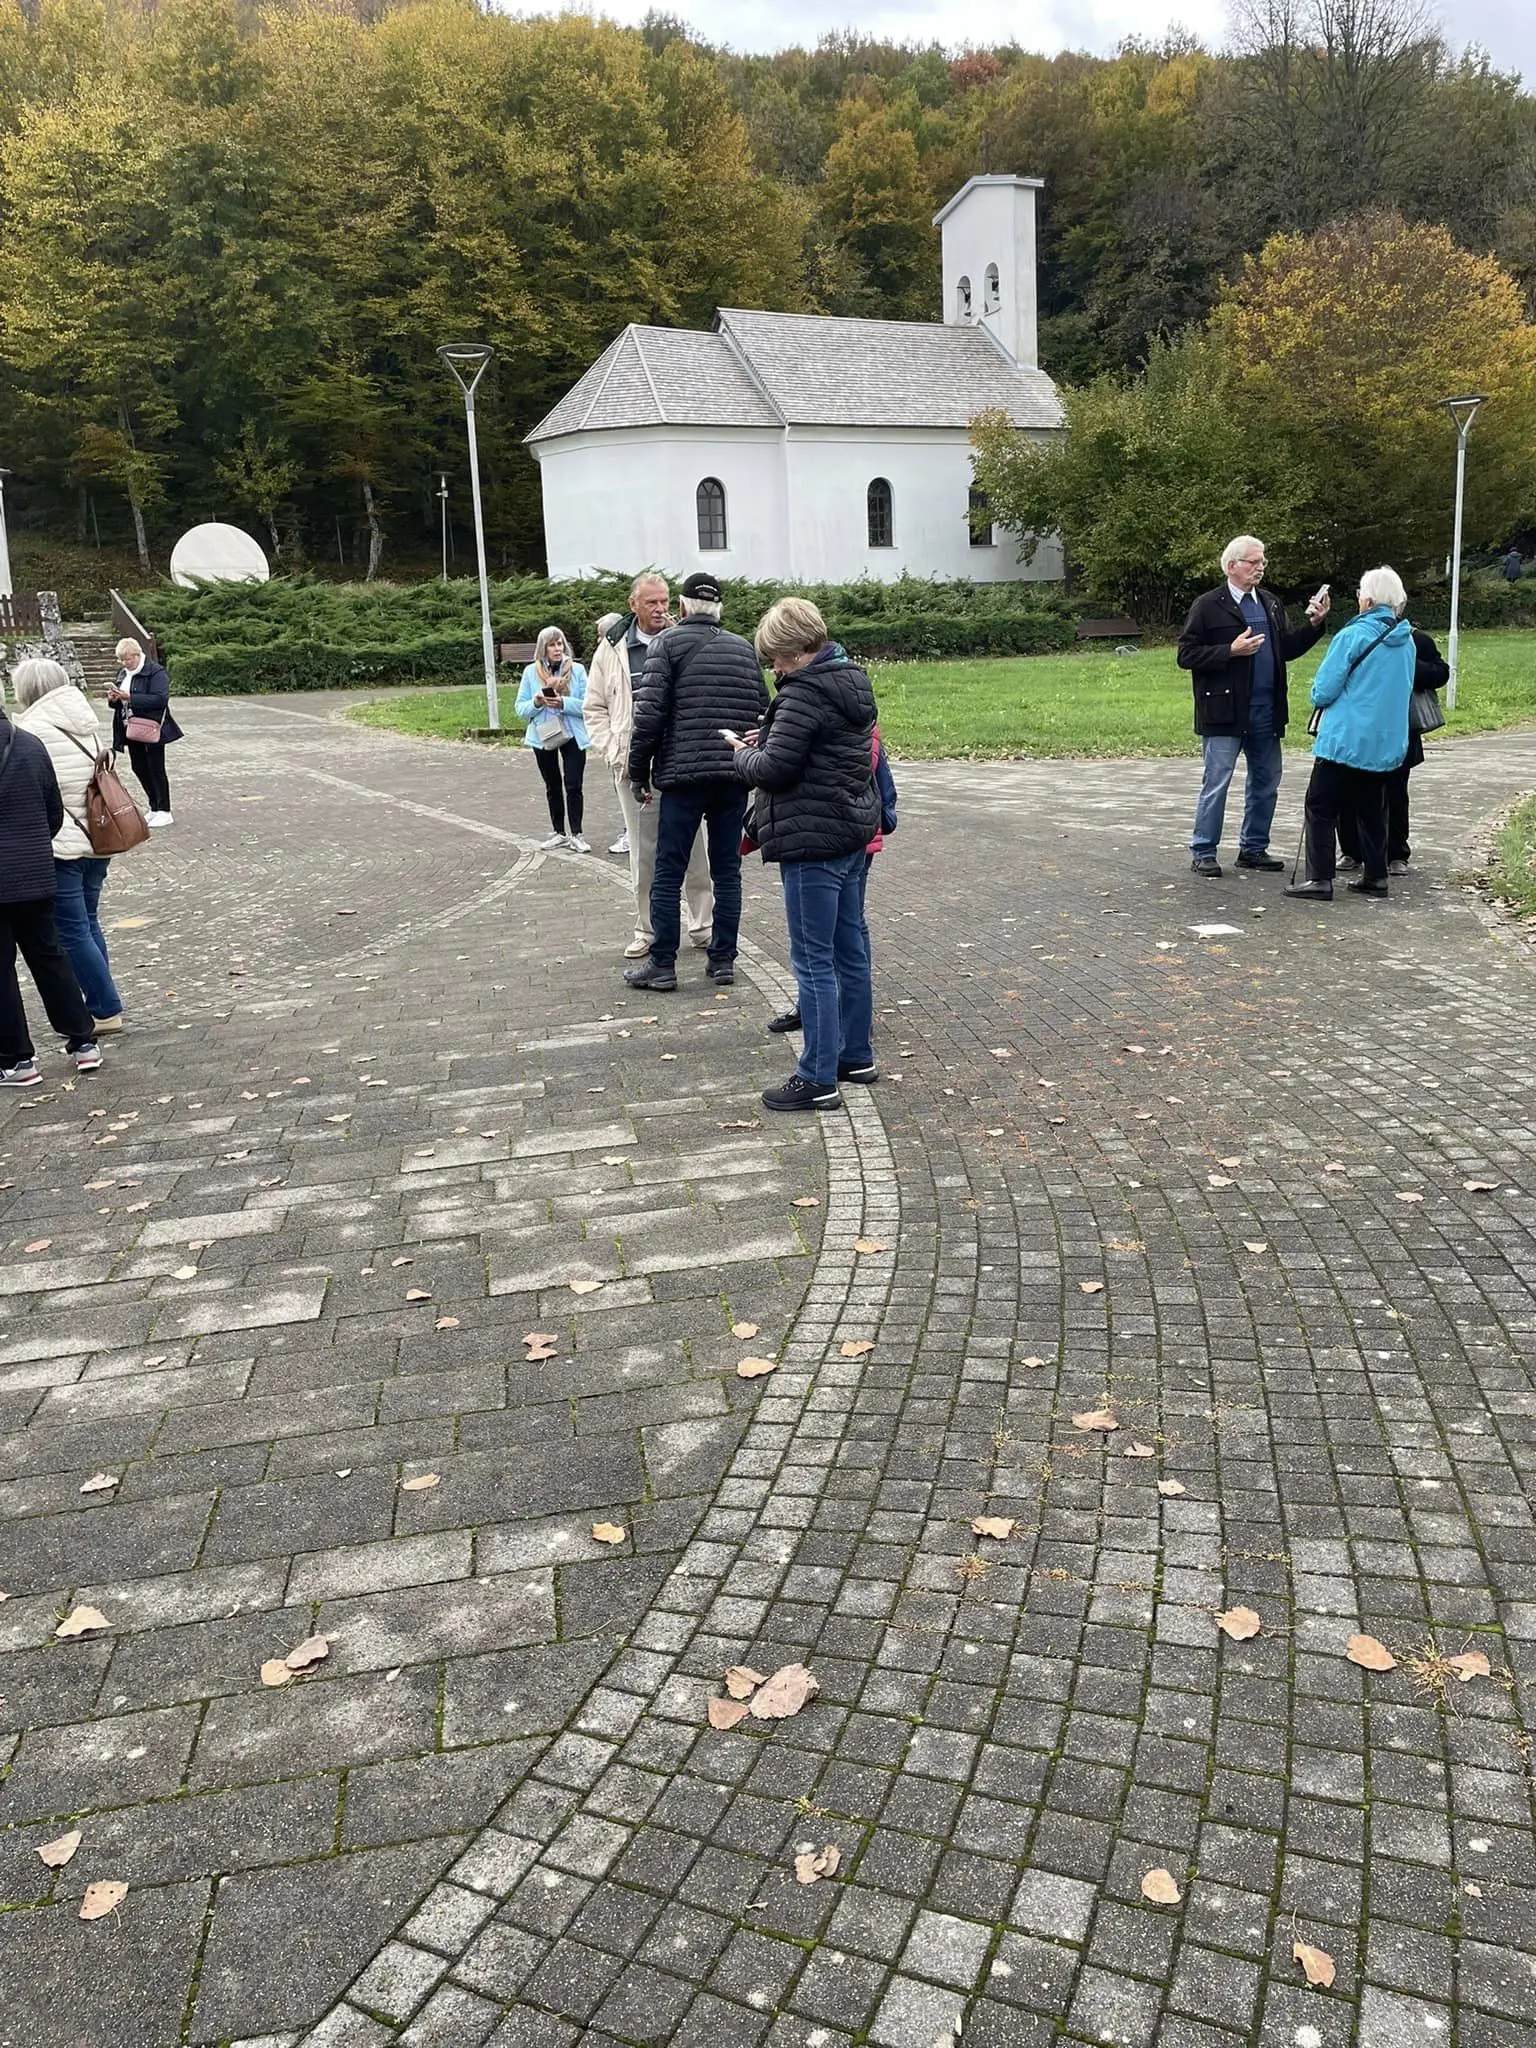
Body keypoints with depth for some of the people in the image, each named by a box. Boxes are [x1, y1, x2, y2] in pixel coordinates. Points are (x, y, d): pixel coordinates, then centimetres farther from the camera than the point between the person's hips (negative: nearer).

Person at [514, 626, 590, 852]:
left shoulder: (577, 670, -5)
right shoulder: (531, 672, -1)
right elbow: (521, 709, 0)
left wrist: (564, 703, -24)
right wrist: (536, 702, -19)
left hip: (572, 736, -2)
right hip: (543, 737, 2)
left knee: (573, 786, -4)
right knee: (552, 786, 14)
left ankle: (575, 835, 4)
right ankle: (558, 832, 25)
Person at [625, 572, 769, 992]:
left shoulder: (668, 643, 0)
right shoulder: (744, 648, 13)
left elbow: (649, 713, -7)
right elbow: (763, 711, 13)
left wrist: (638, 772, 0)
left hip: (683, 775, -4)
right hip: (735, 779, 4)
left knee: (667, 874, 2)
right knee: (727, 872, 10)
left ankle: (662, 965, 4)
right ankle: (723, 961, 12)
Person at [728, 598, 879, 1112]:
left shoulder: (803, 693, -18)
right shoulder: (852, 681, 12)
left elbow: (774, 769, -21)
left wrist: (744, 753, -1)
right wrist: (770, 740, 9)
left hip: (812, 841, -10)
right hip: (854, 831, 10)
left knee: (813, 960, -4)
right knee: (850, 948, 17)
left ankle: (818, 1079, 1)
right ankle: (856, 1055, 28)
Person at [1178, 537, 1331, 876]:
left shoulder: (1270, 603, 14)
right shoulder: (1208, 606, -5)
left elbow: (1287, 648, 14)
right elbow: (1186, 655, -10)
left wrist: (1314, 624, 0)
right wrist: (1231, 651, -18)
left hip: (1266, 712, 7)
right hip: (1224, 713, -6)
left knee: (1266, 782, 11)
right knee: (1216, 783, -3)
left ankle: (1253, 848, 22)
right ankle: (1203, 852, 6)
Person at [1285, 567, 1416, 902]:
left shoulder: (1353, 636, -14)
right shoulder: (1406, 641, 6)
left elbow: (1323, 692, -14)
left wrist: (1320, 696, 8)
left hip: (1346, 739, -7)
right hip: (1387, 744, 7)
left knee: (1321, 808, 0)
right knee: (1372, 809, 17)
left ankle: (1319, 879, -5)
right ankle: (1376, 876, 20)